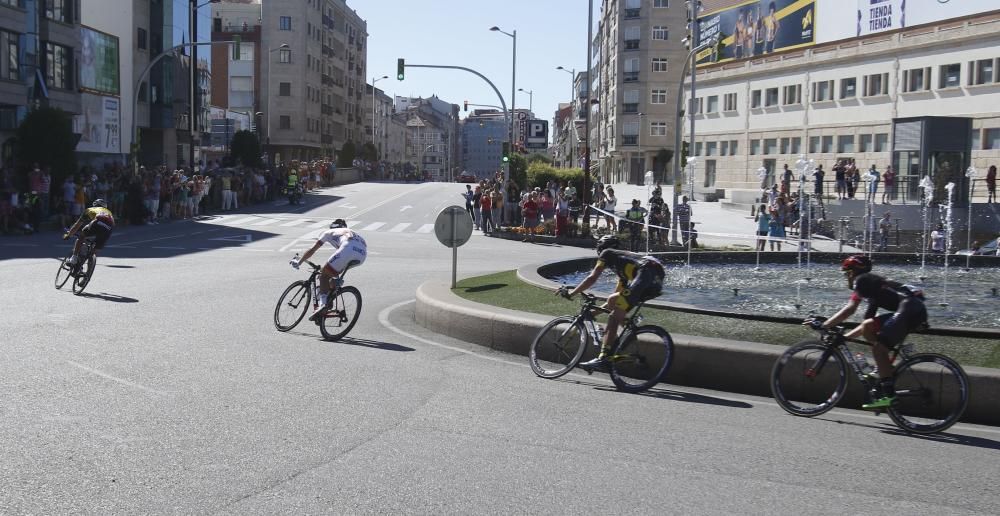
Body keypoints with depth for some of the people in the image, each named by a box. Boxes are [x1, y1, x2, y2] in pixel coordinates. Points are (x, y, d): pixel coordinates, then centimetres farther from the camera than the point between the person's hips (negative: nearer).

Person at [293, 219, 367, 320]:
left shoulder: (329, 232, 28)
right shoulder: (351, 232, 43)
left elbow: (312, 250, 25)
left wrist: (298, 262, 37)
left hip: (348, 250, -6)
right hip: (363, 254, 6)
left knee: (324, 275, 8)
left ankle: (323, 304, -12)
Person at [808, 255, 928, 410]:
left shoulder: (861, 281, 4)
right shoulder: (872, 287, 31)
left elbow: (849, 310, -6)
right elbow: (866, 321, 30)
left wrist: (823, 325, -1)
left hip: (911, 308, -9)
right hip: (909, 311, 9)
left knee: (878, 348, -10)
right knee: (868, 326, 9)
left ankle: (889, 396, -14)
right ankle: (886, 368, 7)